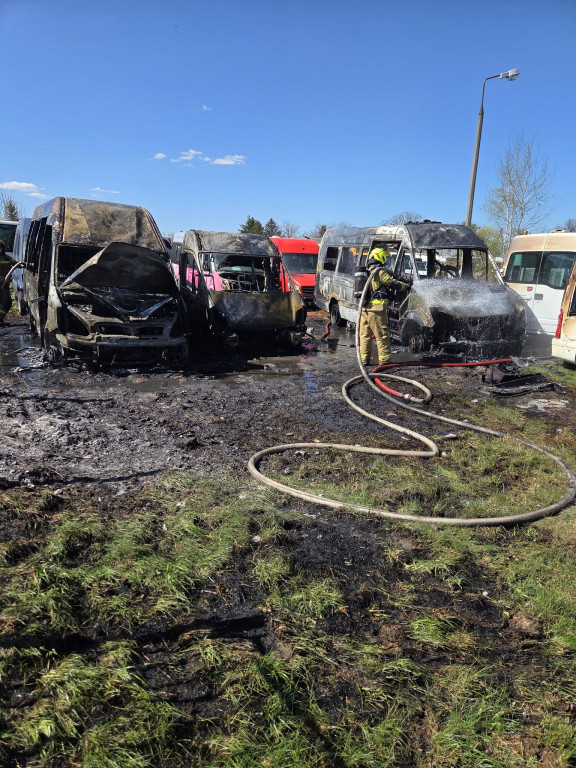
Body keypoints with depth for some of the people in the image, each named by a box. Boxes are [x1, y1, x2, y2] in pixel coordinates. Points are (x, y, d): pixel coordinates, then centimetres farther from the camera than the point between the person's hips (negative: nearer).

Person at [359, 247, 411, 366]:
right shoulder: (380, 272, -9)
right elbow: (393, 283, -8)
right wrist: (406, 286, 7)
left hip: (364, 308, 8)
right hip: (376, 309, -8)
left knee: (365, 335, 12)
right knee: (382, 336, -1)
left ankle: (364, 359, 14)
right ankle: (384, 360, 2)